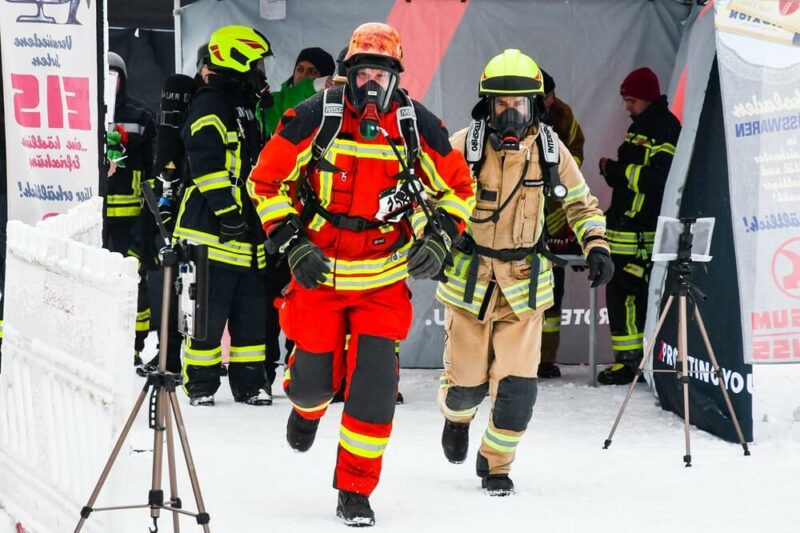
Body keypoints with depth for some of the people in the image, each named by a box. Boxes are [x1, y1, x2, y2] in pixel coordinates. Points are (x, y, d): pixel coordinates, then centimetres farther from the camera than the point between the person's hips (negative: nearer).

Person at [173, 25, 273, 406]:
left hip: (246, 231, 9)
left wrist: (263, 217, 28)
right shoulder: (210, 106, -10)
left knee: (251, 311, 9)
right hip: (214, 230, -9)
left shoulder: (244, 110, 22)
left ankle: (249, 383, 15)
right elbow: (207, 161, -20)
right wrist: (226, 208, -24)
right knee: (210, 311, -6)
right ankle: (199, 385, 0)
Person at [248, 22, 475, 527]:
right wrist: (292, 243, -11)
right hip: (318, 271, 0)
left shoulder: (419, 126, -7)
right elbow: (266, 180, -3)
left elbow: (459, 188, 7)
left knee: (374, 382, -10)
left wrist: (439, 239, -8)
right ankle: (307, 408, 46)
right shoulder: (314, 119, -12)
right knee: (315, 377, 6)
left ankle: (356, 491, 3)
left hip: (384, 280, 0)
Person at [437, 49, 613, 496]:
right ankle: (457, 418, 43)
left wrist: (596, 245, -1)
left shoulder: (550, 150, -1)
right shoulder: (464, 146, -10)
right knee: (467, 384, 5)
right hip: (469, 279, -1)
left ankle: (496, 464, 14)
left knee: (517, 385, -8)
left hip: (525, 284, 1)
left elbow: (581, 202, 13)